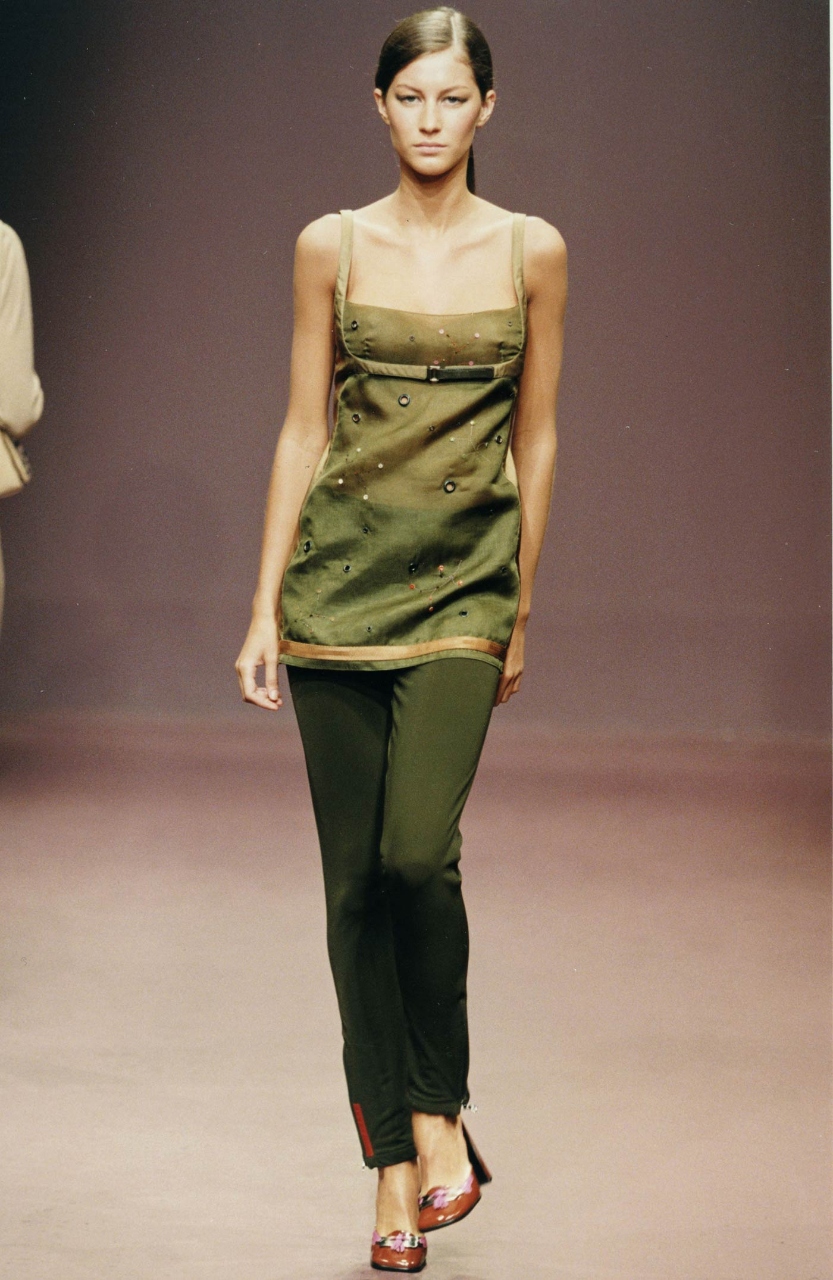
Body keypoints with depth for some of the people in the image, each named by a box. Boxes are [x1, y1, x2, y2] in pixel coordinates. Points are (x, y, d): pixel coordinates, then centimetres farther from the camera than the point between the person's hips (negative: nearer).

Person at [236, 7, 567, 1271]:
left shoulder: (532, 252, 3)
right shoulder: (333, 247, 4)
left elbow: (535, 437, 8)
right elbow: (303, 430, 5)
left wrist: (522, 609, 8)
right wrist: (265, 609, 1)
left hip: (463, 575, -1)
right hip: (343, 566, 1)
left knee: (418, 852, -18)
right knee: (355, 876, 1)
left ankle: (438, 1116, 3)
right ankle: (397, 1169, 11)